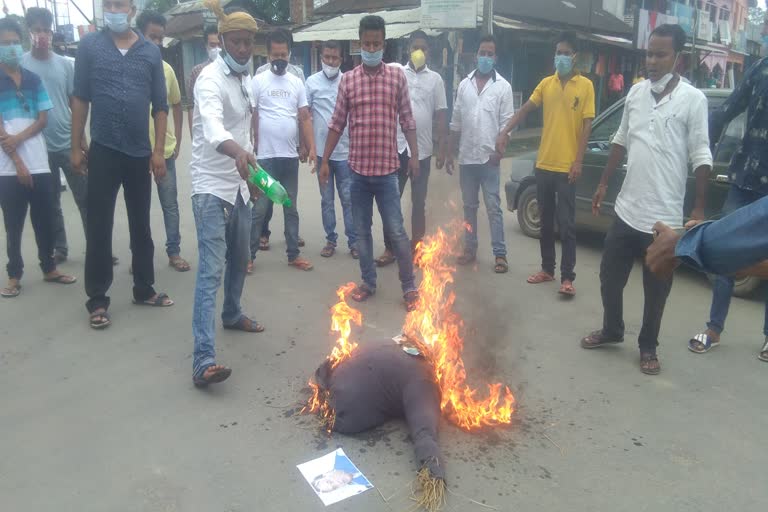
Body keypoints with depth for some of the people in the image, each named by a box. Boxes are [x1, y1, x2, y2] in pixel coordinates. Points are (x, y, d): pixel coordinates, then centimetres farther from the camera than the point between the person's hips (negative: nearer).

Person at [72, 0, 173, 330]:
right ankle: (97, 299, 11)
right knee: (99, 227, 2)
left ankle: (144, 289, 24)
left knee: (141, 225, 11)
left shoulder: (151, 52, 5)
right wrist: (76, 147, -1)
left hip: (140, 153, 2)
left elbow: (160, 106, 5)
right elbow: (80, 98, 3)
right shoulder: (89, 45, 2)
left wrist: (159, 151, -1)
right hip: (103, 151, -1)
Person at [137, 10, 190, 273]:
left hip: (165, 150, 3)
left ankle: (174, 252, 21)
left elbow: (177, 106, 13)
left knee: (170, 205, 10)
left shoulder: (166, 69, 4)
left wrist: (178, 142, 6)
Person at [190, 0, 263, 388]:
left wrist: (250, 167, 24)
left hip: (238, 183, 8)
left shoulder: (245, 78, 10)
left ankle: (232, 315, 43)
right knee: (211, 270, -14)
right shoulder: (211, 79, -18)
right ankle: (203, 360, -15)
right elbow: (213, 128, -38)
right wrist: (239, 152, -57)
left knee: (239, 258, 20)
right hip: (211, 185, -8)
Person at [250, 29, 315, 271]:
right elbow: (251, 117, -3)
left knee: (291, 208, 12)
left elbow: (304, 118, 7)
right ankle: (249, 254, 14)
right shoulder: (258, 81, -2)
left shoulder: (297, 83, 8)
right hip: (265, 157, -3)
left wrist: (312, 147, -3)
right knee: (259, 209, 2)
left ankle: (293, 254, 21)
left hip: (290, 157, 4)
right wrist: (252, 150, -7)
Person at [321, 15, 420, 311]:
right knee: (362, 231, 11)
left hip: (387, 169, -2)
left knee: (396, 231, -1)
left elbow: (407, 120, 3)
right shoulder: (347, 80, 4)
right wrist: (325, 160, 5)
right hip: (357, 169, 2)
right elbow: (337, 123, 7)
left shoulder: (397, 76, 1)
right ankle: (368, 282, 25)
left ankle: (409, 286, 12)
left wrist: (414, 156, -2)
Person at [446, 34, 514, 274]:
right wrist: (450, 153, 8)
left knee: (493, 207, -2)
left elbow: (506, 123, -3)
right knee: (469, 206, 12)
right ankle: (470, 248, 22)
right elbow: (456, 122, 10)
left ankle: (500, 254, 3)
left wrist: (499, 151, -13)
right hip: (466, 157, 4)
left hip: (489, 158, -4)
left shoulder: (503, 86, -1)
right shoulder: (464, 85, 9)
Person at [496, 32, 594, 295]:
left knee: (566, 224, -2)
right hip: (543, 164, 5)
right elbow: (525, 109, 11)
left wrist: (578, 161, -13)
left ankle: (567, 277, 5)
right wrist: (505, 132, -4)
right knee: (545, 221, 13)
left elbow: (587, 125, -6)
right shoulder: (546, 83, 8)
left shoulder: (585, 85, -3)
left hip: (566, 167, -4)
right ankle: (547, 269, 25)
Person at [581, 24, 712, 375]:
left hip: (664, 216, -4)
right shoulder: (636, 92, 6)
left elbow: (701, 157, -8)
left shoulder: (693, 99, -8)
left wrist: (699, 209, -10)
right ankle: (612, 330, 37)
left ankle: (648, 347, 28)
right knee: (610, 276, 14)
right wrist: (604, 183, 15)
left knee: (656, 290, 8)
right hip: (627, 208, 5)